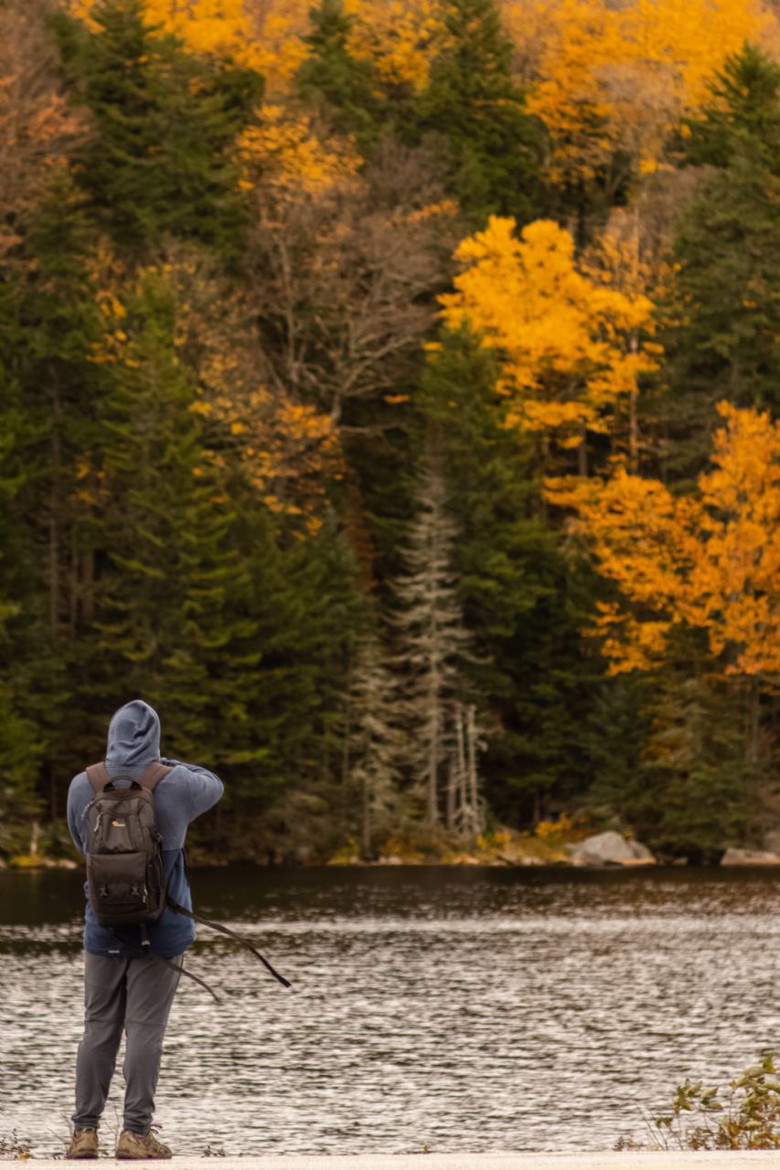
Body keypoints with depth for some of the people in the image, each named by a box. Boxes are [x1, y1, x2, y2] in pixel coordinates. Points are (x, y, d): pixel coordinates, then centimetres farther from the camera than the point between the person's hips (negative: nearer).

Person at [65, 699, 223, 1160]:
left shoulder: (84, 786, -2)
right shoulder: (175, 785, -7)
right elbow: (214, 786, 16)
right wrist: (169, 764, 32)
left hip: (103, 928, 2)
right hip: (161, 931, -2)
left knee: (99, 1029, 8)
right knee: (146, 1030, -2)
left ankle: (85, 1131, 6)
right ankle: (136, 1132, -4)